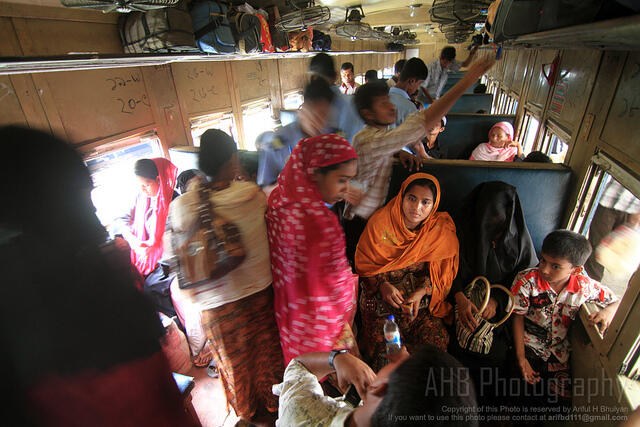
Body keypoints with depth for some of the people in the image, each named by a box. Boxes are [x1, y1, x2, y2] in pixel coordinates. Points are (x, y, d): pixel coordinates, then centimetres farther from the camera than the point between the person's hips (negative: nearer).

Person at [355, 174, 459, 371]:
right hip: (381, 296, -2)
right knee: (385, 348, -20)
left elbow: (442, 271, 4)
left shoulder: (442, 228, -4)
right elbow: (364, 263, 0)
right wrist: (383, 285, -16)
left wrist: (421, 292, -12)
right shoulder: (381, 221, -9)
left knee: (437, 341, -18)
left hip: (423, 300, 2)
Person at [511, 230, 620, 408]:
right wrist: (520, 357, -14)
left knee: (563, 396, -3)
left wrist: (608, 311, -16)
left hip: (561, 354, 3)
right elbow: (518, 318, -11)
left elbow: (616, 302, 10)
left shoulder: (585, 286, -11)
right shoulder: (526, 280, -19)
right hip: (529, 347, -3)